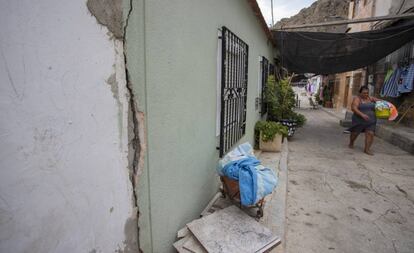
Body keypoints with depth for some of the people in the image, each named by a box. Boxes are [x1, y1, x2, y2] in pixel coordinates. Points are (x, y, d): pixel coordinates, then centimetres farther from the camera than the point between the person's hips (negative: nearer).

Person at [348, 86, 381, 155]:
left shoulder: (370, 98, 7)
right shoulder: (357, 99, -9)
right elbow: (354, 108, -21)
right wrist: (362, 115, -30)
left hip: (371, 121, 4)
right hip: (359, 120, -4)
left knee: (370, 134, -9)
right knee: (355, 133, 12)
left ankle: (367, 149, -3)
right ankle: (351, 143, 38)